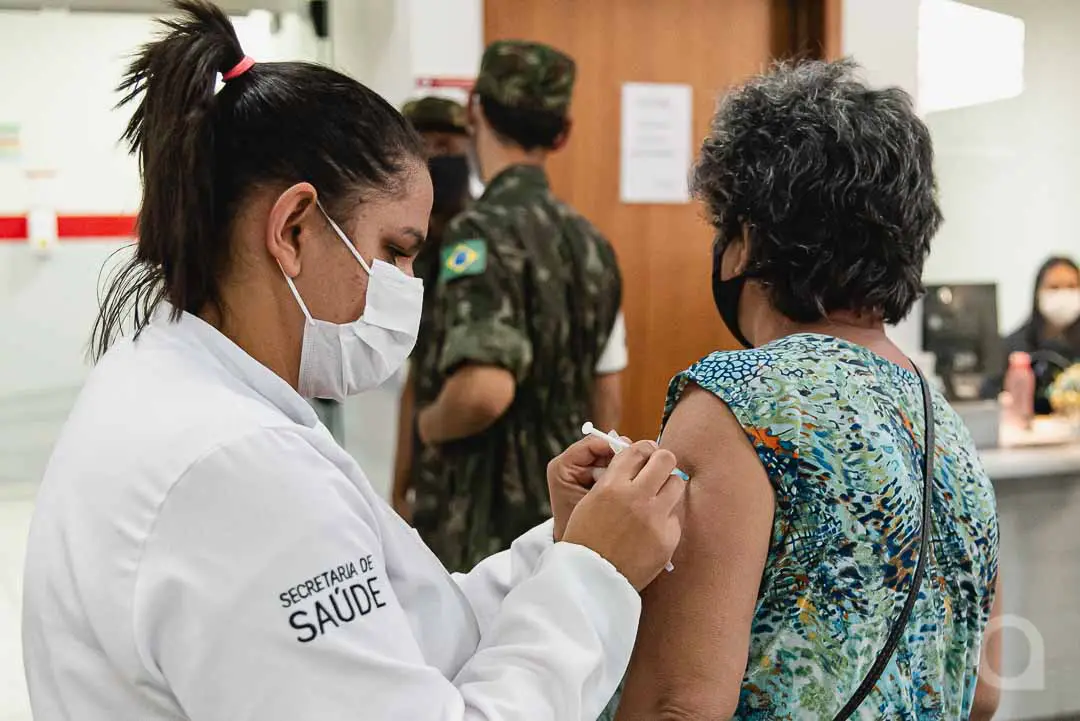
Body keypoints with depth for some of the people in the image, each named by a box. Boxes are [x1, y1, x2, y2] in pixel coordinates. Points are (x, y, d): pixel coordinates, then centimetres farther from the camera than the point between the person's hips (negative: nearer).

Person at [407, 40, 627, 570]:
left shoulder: (484, 232, -17)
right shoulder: (590, 242, 7)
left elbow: (483, 389, -30)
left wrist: (428, 426, -10)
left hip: (487, 531, -7)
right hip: (566, 526, 8)